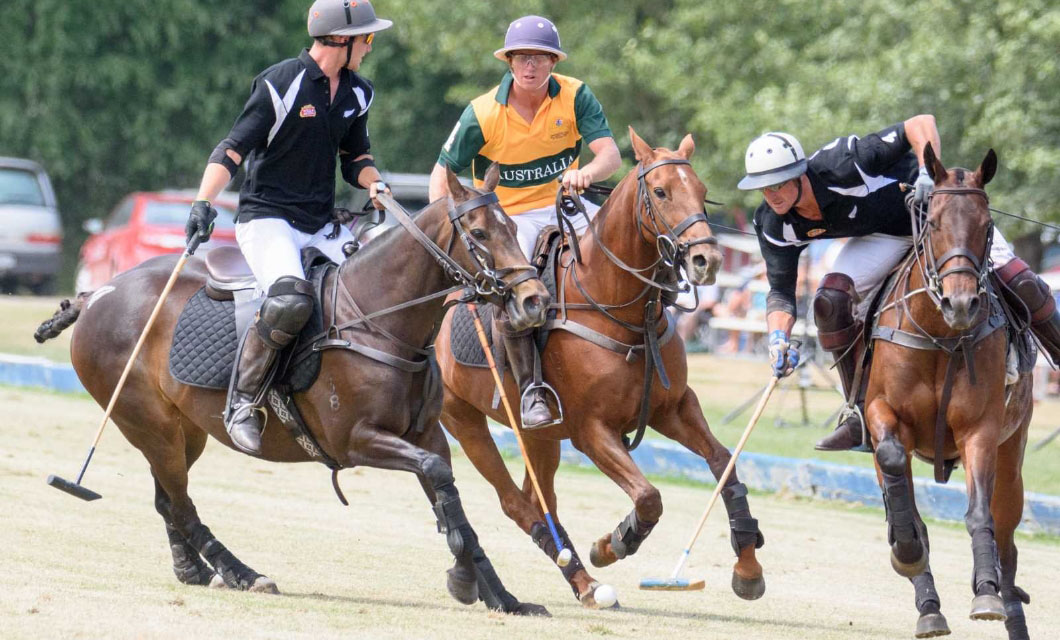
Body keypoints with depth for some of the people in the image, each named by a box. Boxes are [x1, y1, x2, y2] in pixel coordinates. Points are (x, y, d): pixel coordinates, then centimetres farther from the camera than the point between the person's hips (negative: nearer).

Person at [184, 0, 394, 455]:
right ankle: (243, 402, -23)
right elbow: (232, 150, -13)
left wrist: (373, 183, 1)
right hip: (266, 218, -7)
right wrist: (203, 203, -27)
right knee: (291, 300, -33)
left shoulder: (358, 94, 11)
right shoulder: (279, 85, -10)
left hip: (321, 226, 7)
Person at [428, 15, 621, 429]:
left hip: (565, 205, 3)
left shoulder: (576, 97, -8)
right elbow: (442, 174, -3)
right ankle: (530, 389, -22)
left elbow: (610, 154, -17)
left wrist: (587, 173, -41)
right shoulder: (482, 114, -11)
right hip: (507, 216, -3)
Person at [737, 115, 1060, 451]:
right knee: (831, 300, -20)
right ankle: (862, 414, -9)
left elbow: (921, 124, -34)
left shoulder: (843, 166, -37)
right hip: (882, 234, 4)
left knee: (1015, 279, -18)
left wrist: (928, 173, -50)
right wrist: (778, 337, -35)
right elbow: (781, 290, -15)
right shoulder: (775, 225, -20)